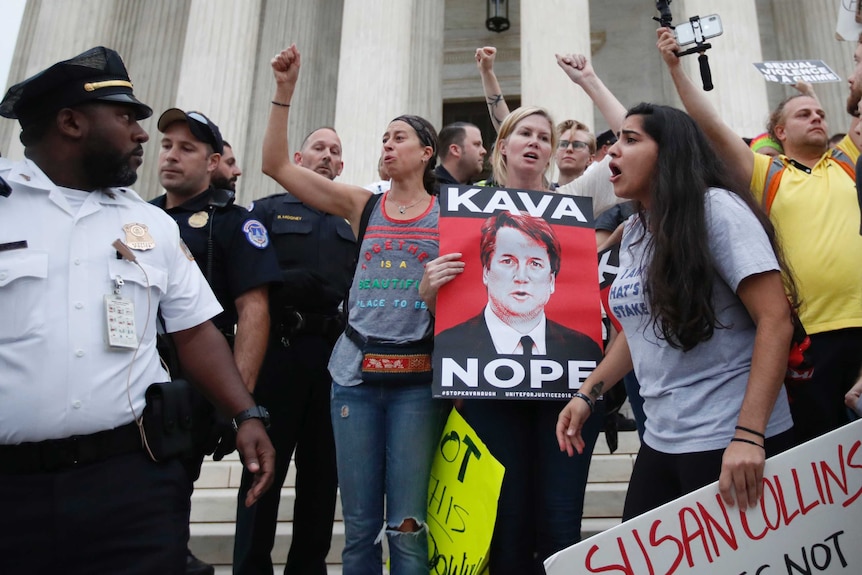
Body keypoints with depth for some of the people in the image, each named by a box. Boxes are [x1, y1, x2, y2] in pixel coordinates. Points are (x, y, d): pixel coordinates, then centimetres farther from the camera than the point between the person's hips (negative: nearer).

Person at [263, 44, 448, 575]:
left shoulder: (450, 214, 5)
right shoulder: (362, 206, 10)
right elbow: (277, 165, 6)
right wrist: (285, 90, 0)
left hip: (418, 376, -2)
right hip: (355, 371, 2)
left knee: (407, 525, 2)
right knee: (358, 524, 9)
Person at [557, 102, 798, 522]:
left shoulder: (716, 209, -11)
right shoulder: (634, 231, 11)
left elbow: (775, 320, -17)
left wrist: (748, 436, -23)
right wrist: (587, 393, 13)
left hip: (728, 441, -7)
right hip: (660, 440, 7)